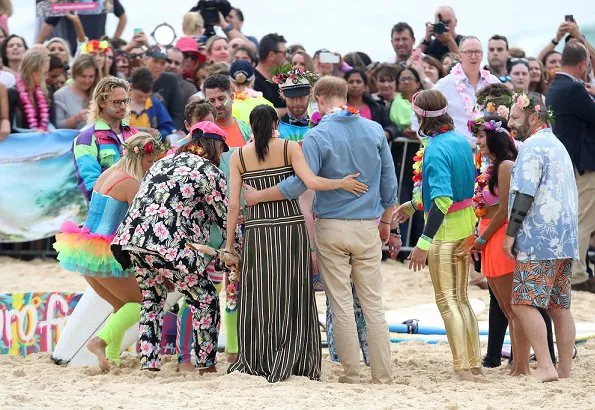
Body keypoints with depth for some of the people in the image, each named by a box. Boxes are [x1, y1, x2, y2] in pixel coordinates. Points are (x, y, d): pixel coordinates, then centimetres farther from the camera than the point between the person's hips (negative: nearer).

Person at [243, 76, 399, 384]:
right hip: (368, 228, 3)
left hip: (331, 228, -3)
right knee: (373, 304, 5)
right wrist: (385, 222, 21)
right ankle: (382, 374, 4)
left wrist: (258, 196, -6)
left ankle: (351, 373, 4)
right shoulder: (375, 131, 4)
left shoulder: (317, 136, -9)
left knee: (341, 305, 3)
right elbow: (389, 182, 8)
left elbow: (300, 183, -15)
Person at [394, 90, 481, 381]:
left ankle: (462, 369, -4)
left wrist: (423, 242, -29)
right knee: (461, 298, 16)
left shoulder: (436, 149, -21)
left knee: (447, 300, -2)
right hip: (466, 228, 8)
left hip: (444, 230, -8)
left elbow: (442, 200, -28)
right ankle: (474, 363, 18)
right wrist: (414, 204, 29)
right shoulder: (460, 141, 6)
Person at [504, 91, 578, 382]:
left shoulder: (532, 146, -9)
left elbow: (524, 194, -16)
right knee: (560, 307, 9)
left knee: (523, 303, -11)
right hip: (565, 239, 10)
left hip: (538, 239, -10)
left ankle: (545, 367, -18)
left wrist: (510, 233, -13)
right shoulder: (558, 145, 22)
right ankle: (565, 369, 9)